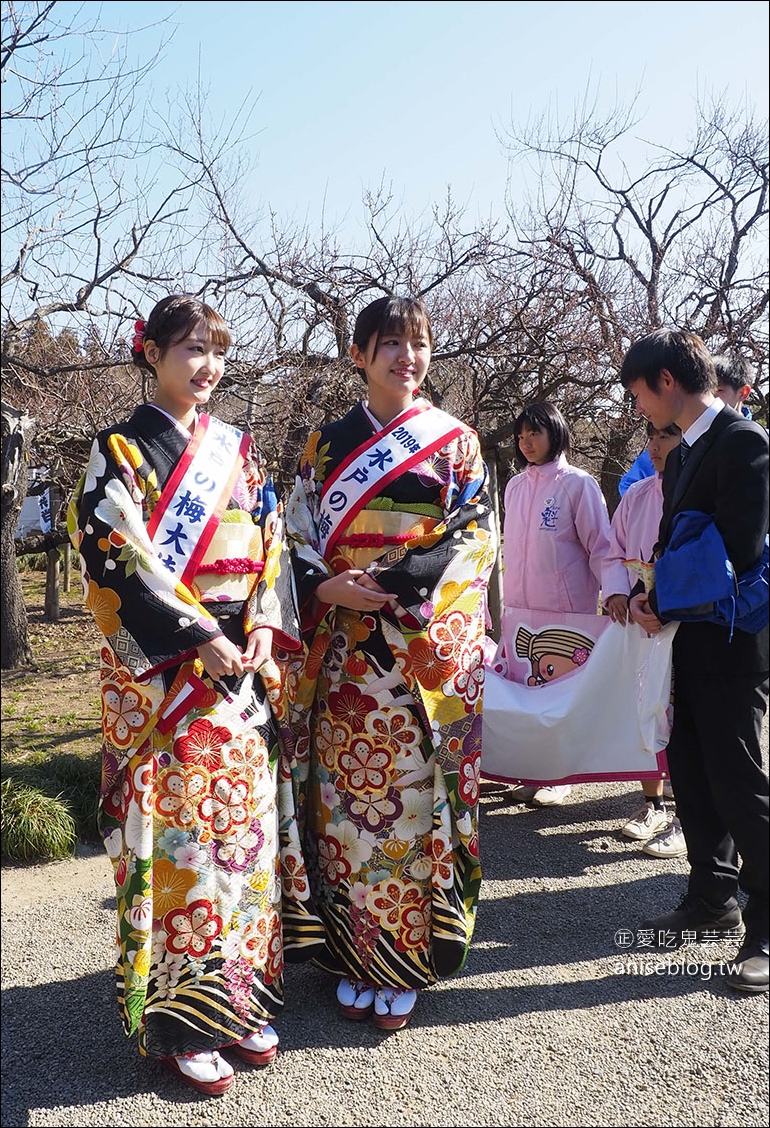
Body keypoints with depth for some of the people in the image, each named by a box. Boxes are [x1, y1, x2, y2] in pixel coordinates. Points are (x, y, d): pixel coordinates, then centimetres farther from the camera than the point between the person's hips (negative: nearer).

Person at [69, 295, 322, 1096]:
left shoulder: (237, 451, 14)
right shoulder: (119, 452, -1)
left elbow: (271, 545, 11)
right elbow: (119, 561, -11)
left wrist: (264, 627, -5)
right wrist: (200, 639, -17)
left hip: (247, 664, 5)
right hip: (162, 671, -5)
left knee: (245, 817, 8)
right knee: (178, 827, -1)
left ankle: (239, 998, 24)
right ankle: (177, 1021, 14)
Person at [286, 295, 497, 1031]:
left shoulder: (455, 440, 6)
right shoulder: (327, 443, 10)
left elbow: (480, 534, -1)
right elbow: (297, 535, 7)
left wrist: (416, 575, -16)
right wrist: (332, 588, -12)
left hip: (428, 646, -1)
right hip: (345, 649, 2)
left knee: (415, 790, 2)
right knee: (346, 791, 5)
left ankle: (405, 966, 18)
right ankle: (354, 959, 22)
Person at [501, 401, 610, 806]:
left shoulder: (577, 484, -5)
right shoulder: (514, 486, 11)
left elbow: (600, 547, -6)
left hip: (566, 608, -5)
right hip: (519, 606, 6)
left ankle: (559, 776, 14)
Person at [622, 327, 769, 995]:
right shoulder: (686, 453, 14)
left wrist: (664, 603, -13)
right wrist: (650, 594, -1)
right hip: (692, 643, 9)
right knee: (691, 773, 14)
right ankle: (714, 902, 29)